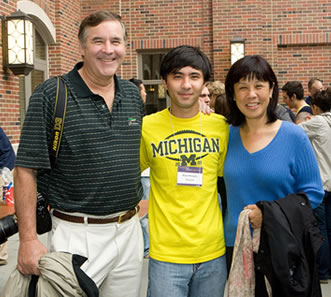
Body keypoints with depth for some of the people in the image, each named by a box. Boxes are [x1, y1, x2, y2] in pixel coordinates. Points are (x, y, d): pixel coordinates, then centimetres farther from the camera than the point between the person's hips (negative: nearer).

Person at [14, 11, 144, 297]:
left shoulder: (134, 95, 7)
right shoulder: (50, 96, -10)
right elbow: (26, 170, -11)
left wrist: (135, 213, 15)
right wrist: (28, 240, -16)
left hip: (130, 231, 5)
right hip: (77, 235, -5)